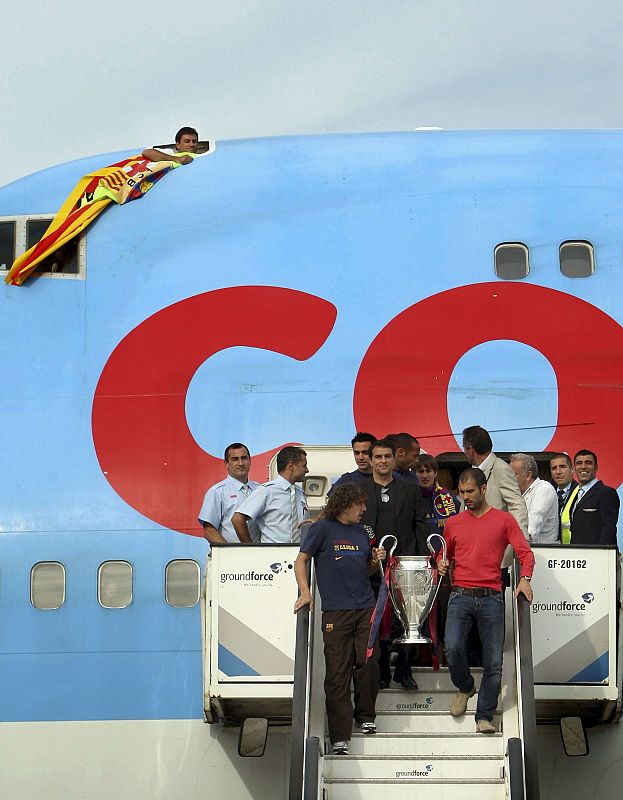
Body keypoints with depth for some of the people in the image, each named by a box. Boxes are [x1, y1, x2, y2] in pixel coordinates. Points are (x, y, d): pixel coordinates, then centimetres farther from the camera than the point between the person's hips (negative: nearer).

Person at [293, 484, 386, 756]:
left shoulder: (361, 532, 18)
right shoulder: (323, 529, 1)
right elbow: (301, 560, 2)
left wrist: (376, 560, 4)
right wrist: (305, 592, -10)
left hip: (366, 608, 5)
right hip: (335, 610, -5)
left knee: (369, 663, -3)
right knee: (337, 672, -5)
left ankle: (365, 716, 20)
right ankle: (339, 736, -4)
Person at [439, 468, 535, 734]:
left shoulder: (504, 520, 6)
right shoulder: (453, 524, 14)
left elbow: (525, 553, 2)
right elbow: (446, 555, 28)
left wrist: (525, 578, -16)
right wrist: (442, 564, 5)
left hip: (491, 598, -1)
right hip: (460, 596, 1)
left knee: (494, 662, -3)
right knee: (453, 648, -19)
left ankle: (484, 716, 6)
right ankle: (465, 688, 10)